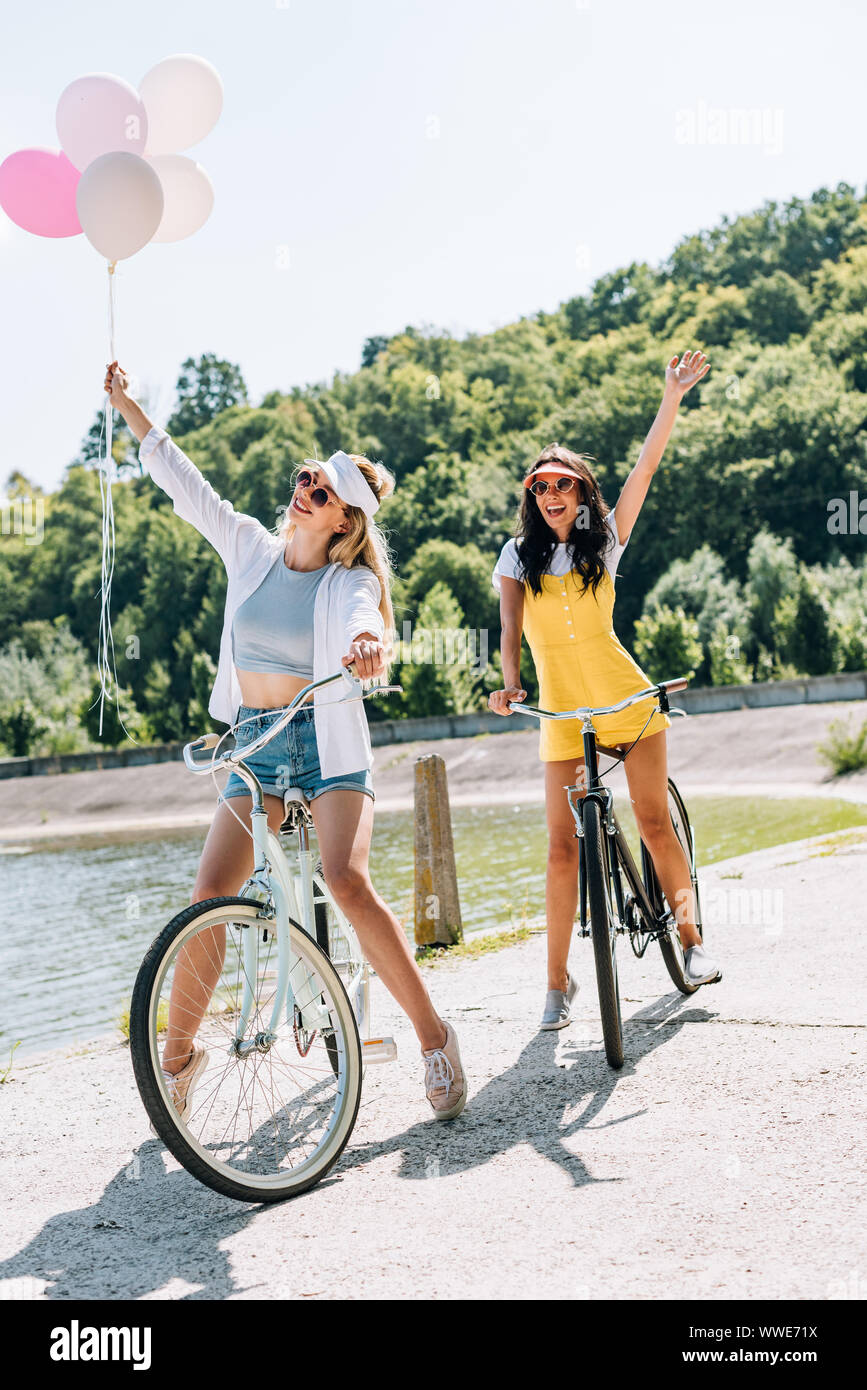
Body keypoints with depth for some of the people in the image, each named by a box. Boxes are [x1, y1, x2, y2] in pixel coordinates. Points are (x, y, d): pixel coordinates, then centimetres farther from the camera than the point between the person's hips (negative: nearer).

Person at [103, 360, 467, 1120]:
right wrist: (127, 405, 7)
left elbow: (360, 623, -27)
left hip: (327, 743, -3)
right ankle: (180, 1049, 7)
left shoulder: (351, 583, -5)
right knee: (211, 892, -10)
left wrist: (368, 641, -51)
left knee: (348, 882, -24)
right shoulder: (251, 549, 5)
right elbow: (184, 484, 8)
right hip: (255, 745, 4)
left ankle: (435, 1038, -12)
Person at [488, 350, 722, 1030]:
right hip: (562, 713, 0)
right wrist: (510, 685, -22)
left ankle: (692, 939, 20)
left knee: (654, 821, 2)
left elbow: (647, 466, -3)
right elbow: (510, 630, -4)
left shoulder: (605, 541, 4)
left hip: (627, 700, 0)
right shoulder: (520, 555, 6)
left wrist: (674, 394, -10)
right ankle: (558, 980, 5)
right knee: (564, 843, -3)